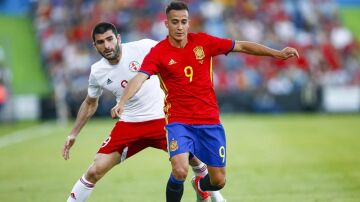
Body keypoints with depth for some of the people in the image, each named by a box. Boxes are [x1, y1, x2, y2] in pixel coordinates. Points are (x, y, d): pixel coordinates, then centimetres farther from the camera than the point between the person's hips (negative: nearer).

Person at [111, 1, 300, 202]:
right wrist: (122, 102, -40)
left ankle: (200, 185, 44)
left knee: (218, 181, 7)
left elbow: (242, 46, 4)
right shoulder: (158, 52, -9)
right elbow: (139, 78, -23)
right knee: (180, 171, -27)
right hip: (179, 121, -3)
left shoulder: (203, 42, -1)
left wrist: (277, 53, -1)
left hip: (210, 121, 3)